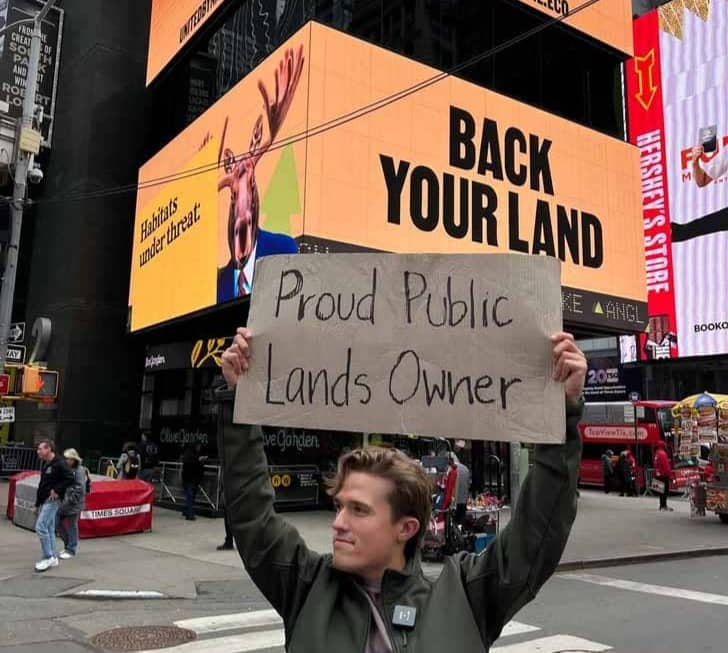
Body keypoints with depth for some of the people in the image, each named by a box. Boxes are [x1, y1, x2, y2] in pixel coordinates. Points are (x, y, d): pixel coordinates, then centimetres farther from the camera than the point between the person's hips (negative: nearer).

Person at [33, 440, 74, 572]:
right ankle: (53, 558, 19)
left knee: (40, 527, -15)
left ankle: (48, 557, -7)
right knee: (49, 529, 12)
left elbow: (70, 478, -22)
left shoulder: (59, 463, -14)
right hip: (44, 501, 9)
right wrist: (37, 504, 19)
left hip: (52, 501, -9)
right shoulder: (45, 464, 14)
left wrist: (57, 490, -21)